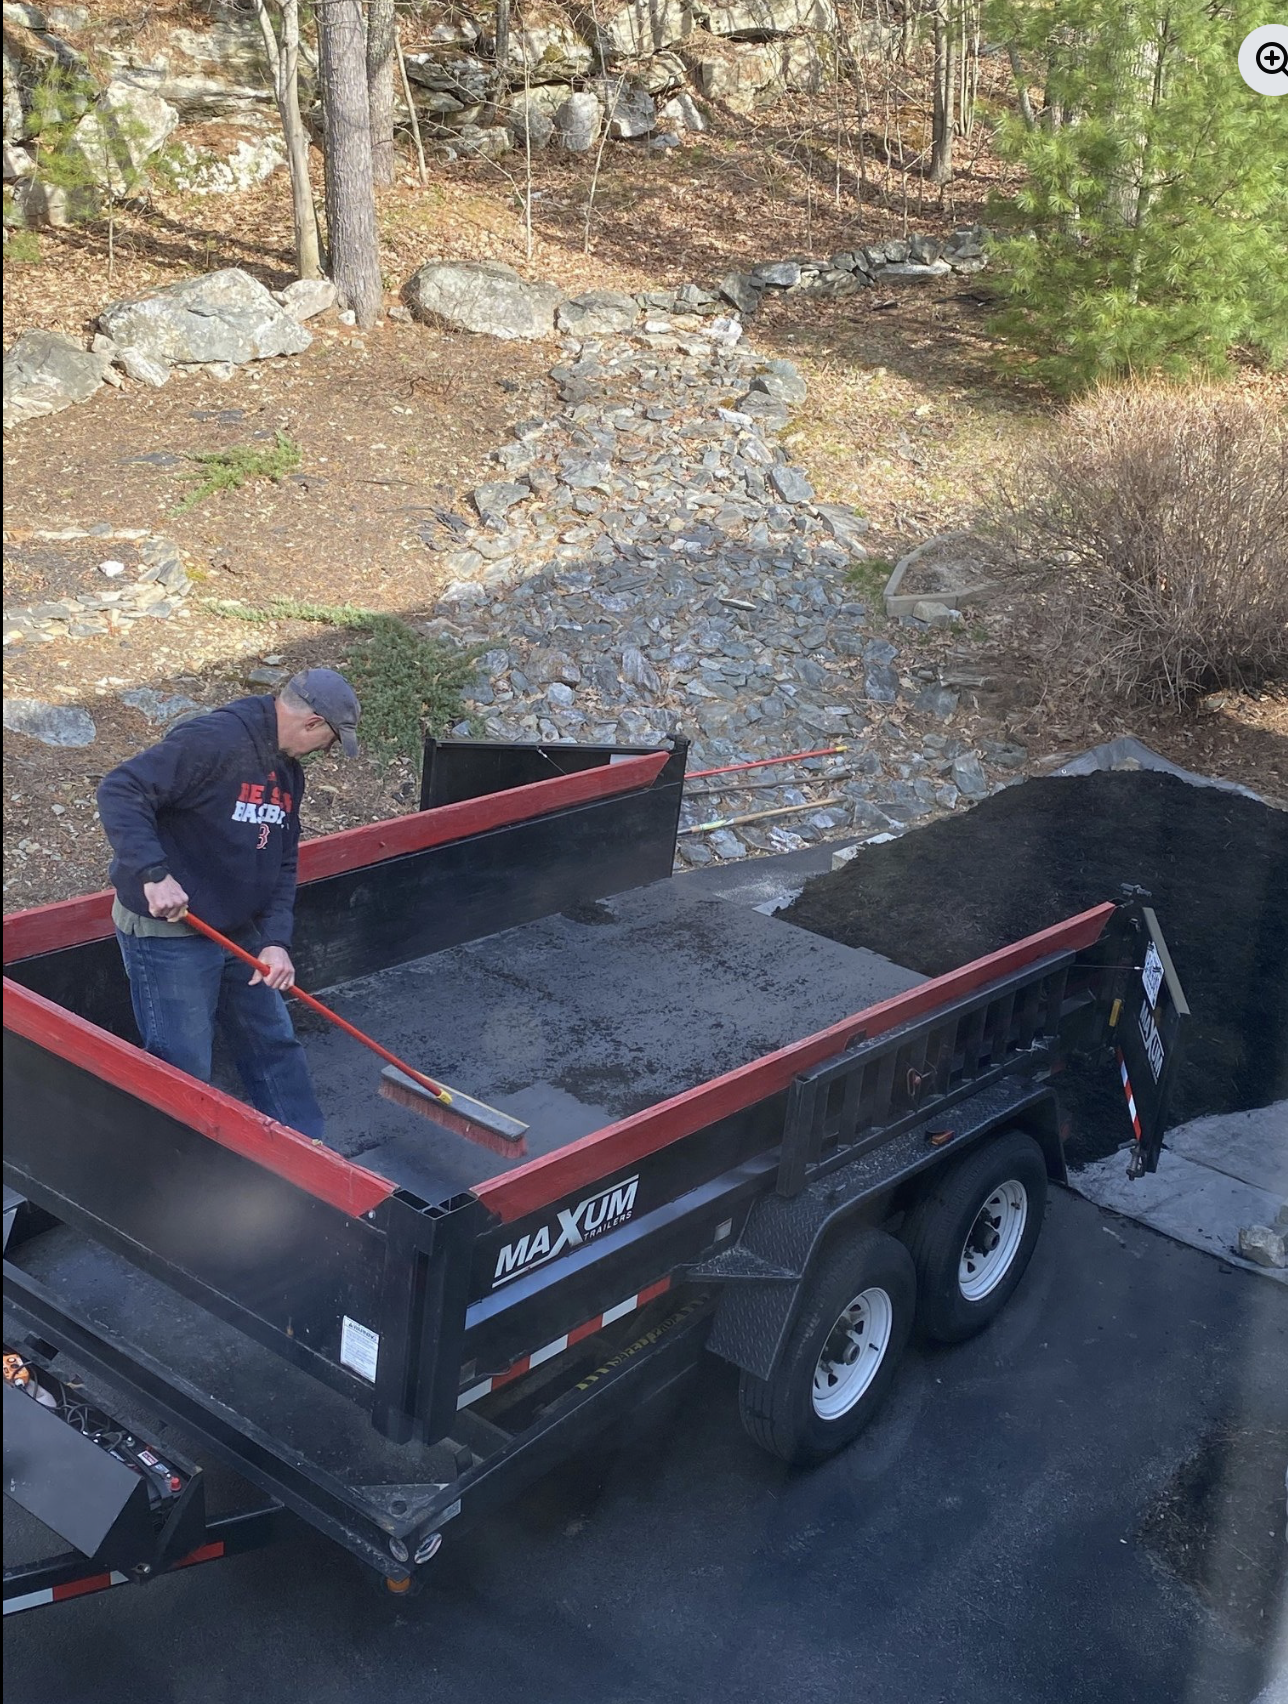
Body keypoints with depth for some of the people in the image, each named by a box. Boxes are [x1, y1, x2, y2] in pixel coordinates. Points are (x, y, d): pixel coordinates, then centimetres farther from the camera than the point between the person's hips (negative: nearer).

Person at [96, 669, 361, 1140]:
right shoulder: (214, 740, -22)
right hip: (167, 930, -9)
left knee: (274, 1043, 17)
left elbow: (282, 864, 9)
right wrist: (154, 874, -37)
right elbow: (120, 792, -28)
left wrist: (276, 940, -5)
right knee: (185, 1071, -1)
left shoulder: (288, 771, 8)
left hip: (240, 931, 9)